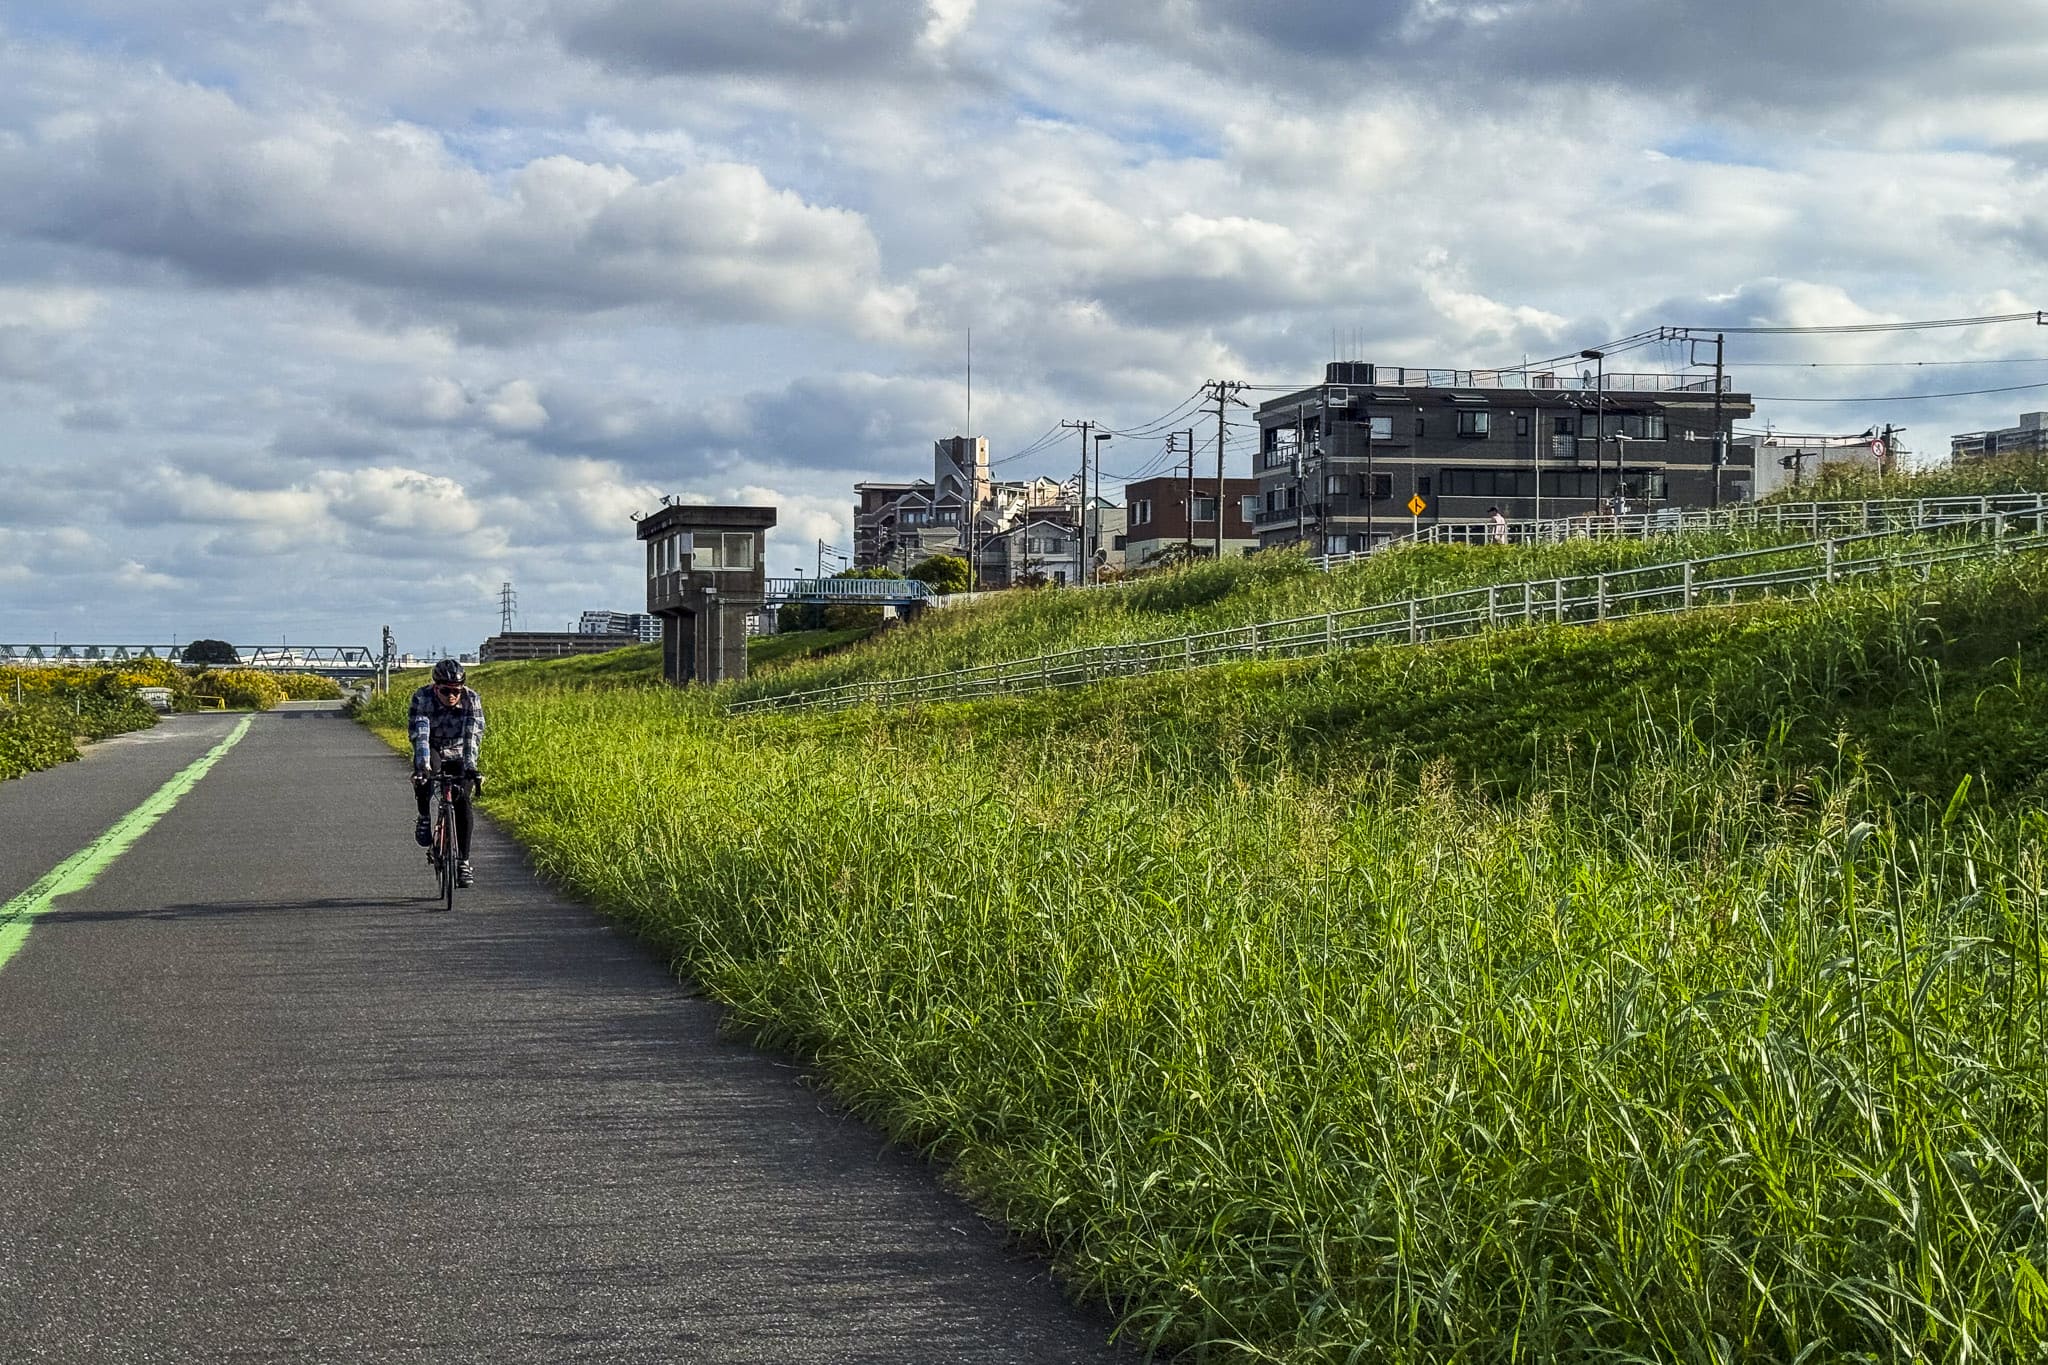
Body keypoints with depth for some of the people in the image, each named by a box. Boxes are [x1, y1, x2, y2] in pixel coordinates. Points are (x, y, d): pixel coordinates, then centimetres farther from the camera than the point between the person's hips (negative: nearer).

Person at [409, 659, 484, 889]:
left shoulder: (472, 700, -21)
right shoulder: (422, 698, -24)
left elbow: (473, 736, -30)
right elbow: (419, 736, -35)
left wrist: (470, 767, -45)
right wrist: (423, 767, -49)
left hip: (458, 758, 1)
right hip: (433, 752, -1)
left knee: (462, 801, -17)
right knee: (426, 768, -37)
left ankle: (463, 863, -9)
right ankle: (424, 817, -15)